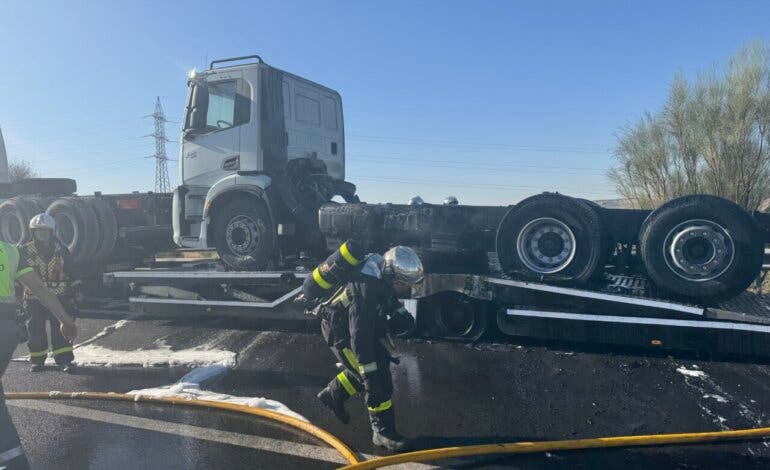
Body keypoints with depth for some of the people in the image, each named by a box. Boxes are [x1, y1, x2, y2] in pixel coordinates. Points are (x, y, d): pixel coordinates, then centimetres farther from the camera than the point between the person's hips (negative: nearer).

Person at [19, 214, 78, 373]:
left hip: (58, 297, 0)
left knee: (60, 329, -2)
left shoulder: (61, 250, 3)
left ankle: (65, 360, 2)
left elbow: (68, 275, 10)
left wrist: (70, 296, 9)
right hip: (34, 299, 0)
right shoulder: (25, 251, -1)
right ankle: (37, 360, 22)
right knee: (36, 330, 8)